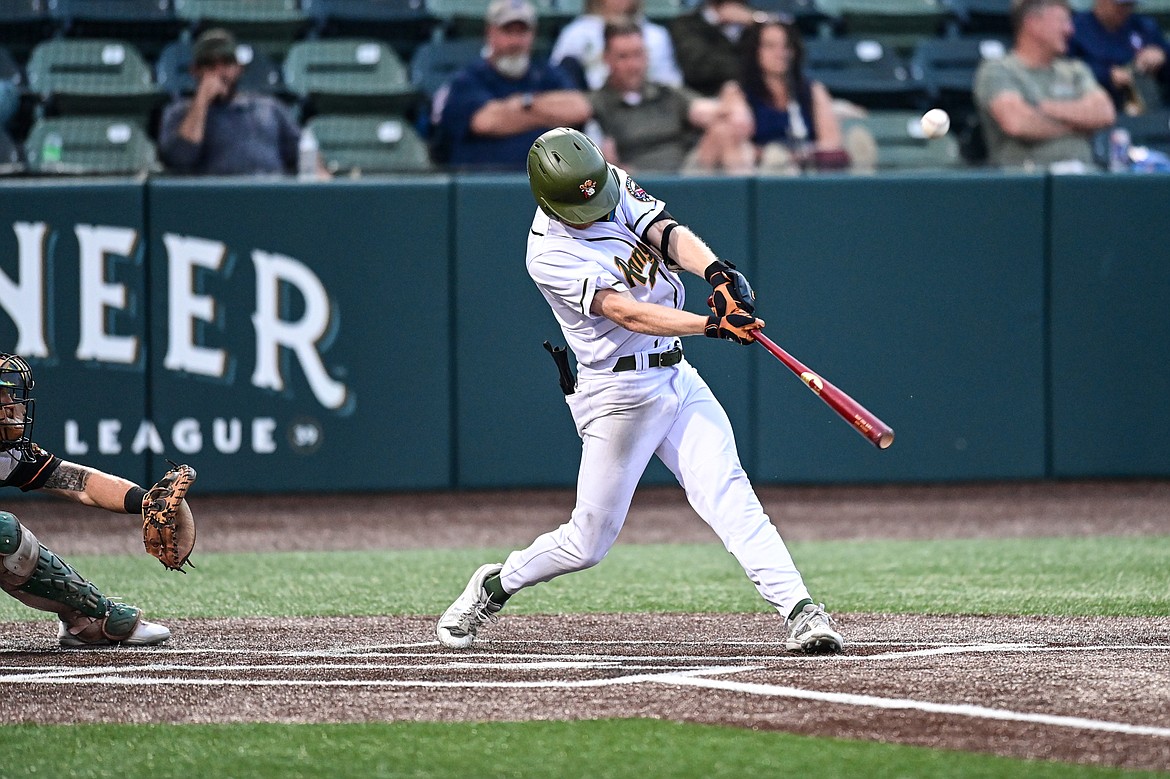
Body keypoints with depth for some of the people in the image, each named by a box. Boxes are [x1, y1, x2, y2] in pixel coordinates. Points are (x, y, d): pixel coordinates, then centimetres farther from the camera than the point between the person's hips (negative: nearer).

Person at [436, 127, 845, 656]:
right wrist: (713, 325, -38)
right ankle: (493, 586, 28)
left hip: (677, 378, 5)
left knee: (727, 494, -13)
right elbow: (627, 314, -27)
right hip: (618, 391, -5)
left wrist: (716, 271, -33)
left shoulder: (615, 183, 2)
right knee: (589, 542, 3)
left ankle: (799, 610, -22)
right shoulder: (549, 256, -17)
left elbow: (667, 233, -12)